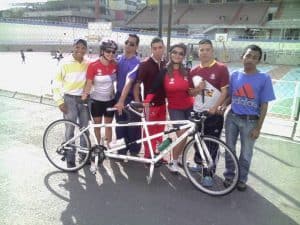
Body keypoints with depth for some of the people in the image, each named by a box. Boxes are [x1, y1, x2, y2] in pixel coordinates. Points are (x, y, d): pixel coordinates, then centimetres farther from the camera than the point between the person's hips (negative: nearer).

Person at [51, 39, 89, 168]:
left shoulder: (88, 64, -1)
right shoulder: (65, 63, -10)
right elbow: (56, 83, -6)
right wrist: (60, 101, -10)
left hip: (84, 99, 4)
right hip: (70, 99, -3)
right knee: (70, 131, 1)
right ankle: (70, 160, 14)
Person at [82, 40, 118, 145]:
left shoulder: (114, 65, -6)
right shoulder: (93, 66, -17)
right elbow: (89, 84, -14)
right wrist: (83, 98, -22)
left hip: (110, 100, 3)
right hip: (96, 100, -2)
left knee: (108, 125, 11)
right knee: (97, 125, 11)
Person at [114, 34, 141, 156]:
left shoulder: (136, 62, -15)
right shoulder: (118, 58, 4)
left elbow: (129, 82, -26)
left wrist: (121, 101, -34)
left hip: (132, 98, -5)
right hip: (119, 95, 5)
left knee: (134, 127, 5)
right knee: (120, 126, 11)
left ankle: (134, 152, 21)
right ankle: (121, 151, 24)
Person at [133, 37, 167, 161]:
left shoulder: (166, 64, 7)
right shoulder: (145, 64, -11)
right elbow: (137, 85, -11)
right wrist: (137, 102, -16)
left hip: (162, 104, 6)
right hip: (150, 104, -6)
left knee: (160, 131, 14)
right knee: (149, 132, 2)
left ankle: (157, 155, 28)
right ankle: (148, 156, 16)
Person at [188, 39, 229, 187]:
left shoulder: (221, 68, -6)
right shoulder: (194, 71, 7)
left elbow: (224, 91, -9)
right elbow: (191, 93, 11)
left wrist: (215, 107, -19)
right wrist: (197, 89, -11)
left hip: (214, 114, -4)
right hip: (197, 113, 4)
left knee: (212, 145, 2)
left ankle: (208, 174, 14)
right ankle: (199, 163, 39)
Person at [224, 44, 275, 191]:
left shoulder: (264, 78, -10)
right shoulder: (234, 75, -1)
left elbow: (264, 105, -7)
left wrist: (258, 128, -9)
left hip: (250, 121, -2)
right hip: (232, 118, 3)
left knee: (246, 154, 11)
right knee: (230, 149, 15)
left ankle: (242, 179, 33)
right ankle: (229, 175, 35)